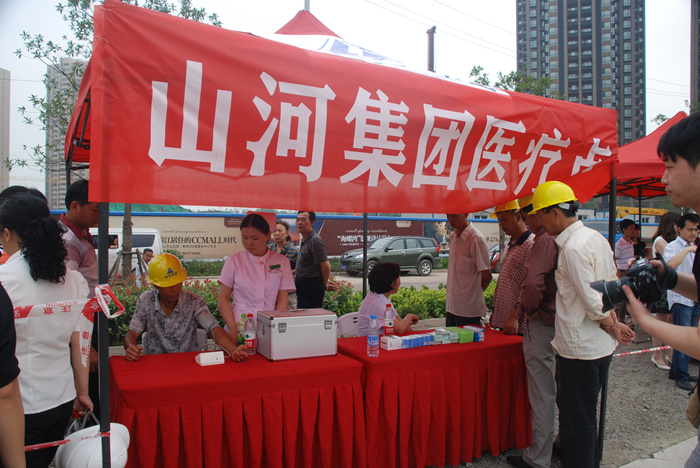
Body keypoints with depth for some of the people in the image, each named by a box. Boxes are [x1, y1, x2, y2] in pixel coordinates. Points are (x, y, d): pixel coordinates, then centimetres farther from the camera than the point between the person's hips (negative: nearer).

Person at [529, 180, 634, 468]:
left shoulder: (573, 248, -22)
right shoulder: (596, 237, 7)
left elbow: (592, 302, -21)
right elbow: (612, 286, 12)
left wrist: (611, 325, -4)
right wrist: (614, 324, 9)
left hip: (579, 348, -10)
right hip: (602, 346, 10)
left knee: (576, 420, 5)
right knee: (588, 414, 24)